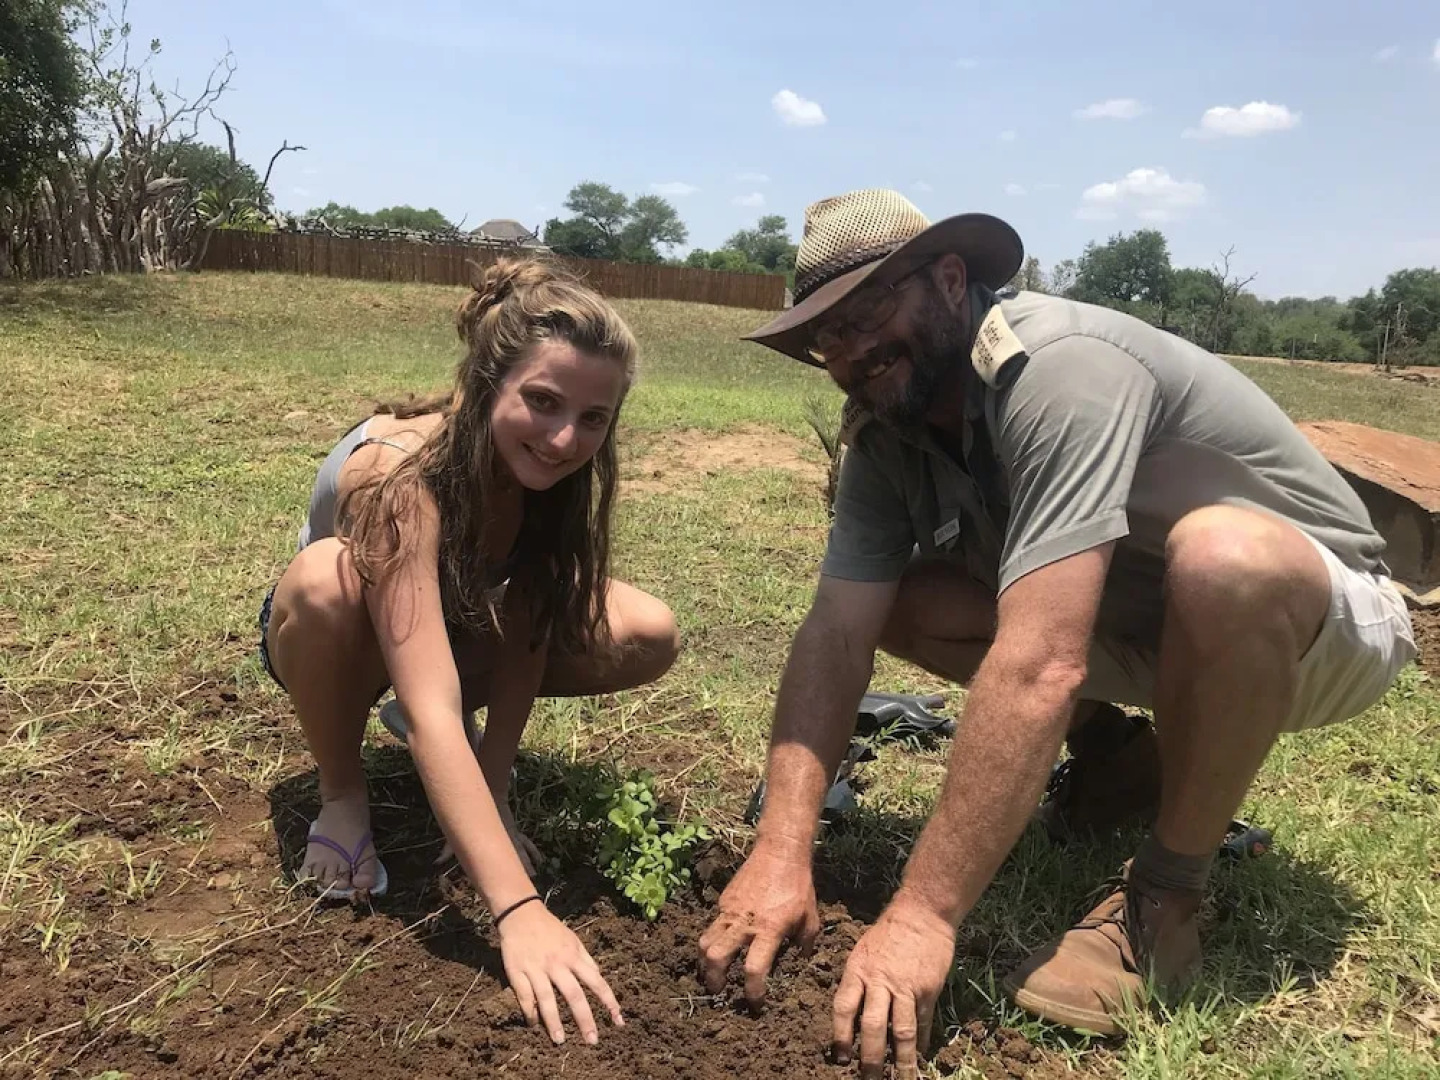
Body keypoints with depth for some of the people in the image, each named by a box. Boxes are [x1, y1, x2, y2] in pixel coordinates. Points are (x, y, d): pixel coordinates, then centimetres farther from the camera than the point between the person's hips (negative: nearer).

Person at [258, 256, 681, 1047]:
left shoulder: (558, 470, -23)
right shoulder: (400, 473, -39)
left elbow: (529, 629, -19)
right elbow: (431, 713, -48)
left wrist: (494, 787, -27)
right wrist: (519, 910, -54)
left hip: (457, 626, 5)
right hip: (342, 636, -4)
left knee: (649, 639, -15)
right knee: (329, 578, -40)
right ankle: (341, 791, -11)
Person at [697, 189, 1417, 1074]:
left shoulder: (1060, 368, -32)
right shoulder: (888, 428, -9)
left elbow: (1040, 666, -40)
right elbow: (837, 633, -18)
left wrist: (921, 917, -40)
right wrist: (782, 850, -29)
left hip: (1327, 621, -5)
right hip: (1132, 624, 6)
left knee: (1222, 555, -39)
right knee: (890, 598, -10)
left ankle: (1166, 897, -16)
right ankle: (1105, 748, 10)